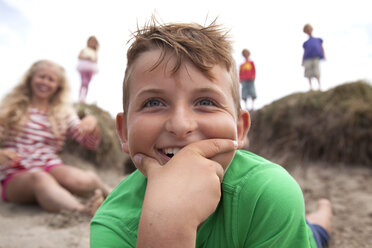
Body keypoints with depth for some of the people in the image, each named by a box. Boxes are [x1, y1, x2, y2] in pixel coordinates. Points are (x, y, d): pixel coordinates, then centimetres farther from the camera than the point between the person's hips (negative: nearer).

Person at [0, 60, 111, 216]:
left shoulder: (64, 112, 16)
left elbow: (90, 143, 10)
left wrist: (92, 124, -11)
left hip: (51, 168, 1)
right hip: (15, 175, -1)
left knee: (78, 179, -33)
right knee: (39, 178, -38)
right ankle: (83, 211, -59)